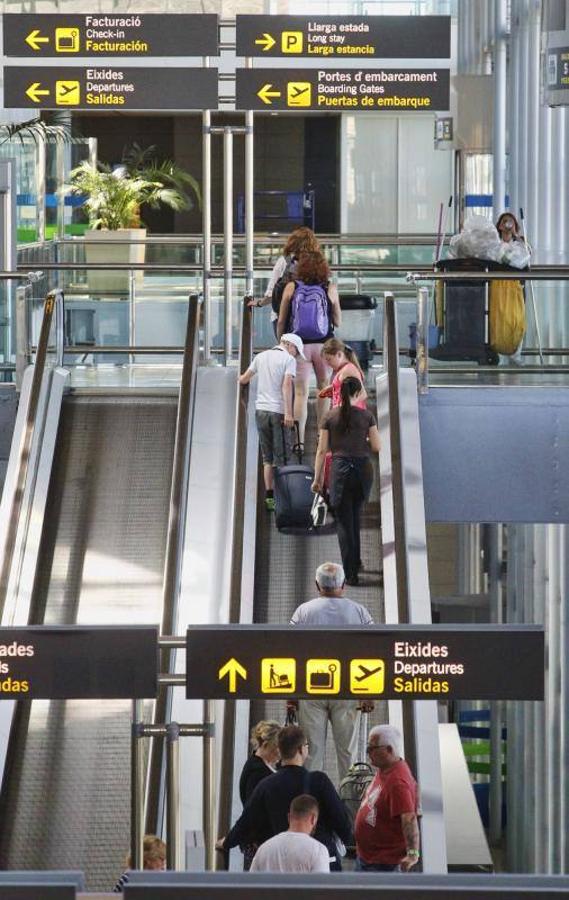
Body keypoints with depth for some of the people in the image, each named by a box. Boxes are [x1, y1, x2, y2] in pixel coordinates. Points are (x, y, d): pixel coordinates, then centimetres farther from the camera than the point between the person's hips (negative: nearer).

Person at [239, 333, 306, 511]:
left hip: (261, 410, 5)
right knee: (280, 457, 0)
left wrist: (241, 380, 48)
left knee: (267, 457, 9)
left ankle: (269, 496, 6)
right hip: (278, 411, -5)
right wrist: (288, 413, -19)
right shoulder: (288, 359, -4)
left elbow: (245, 378, 24)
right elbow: (287, 385, -15)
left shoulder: (261, 356, 13)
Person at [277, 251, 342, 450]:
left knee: (301, 393, 0)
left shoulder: (291, 288, 0)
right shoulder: (330, 290, -1)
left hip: (299, 344, 0)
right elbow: (338, 322, 6)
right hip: (323, 344, 0)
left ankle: (300, 440, -7)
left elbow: (281, 321, 3)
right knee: (324, 390, 16)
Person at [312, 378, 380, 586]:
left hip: (340, 469, -1)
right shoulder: (366, 416, -2)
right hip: (363, 469, 1)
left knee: (344, 522, 3)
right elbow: (376, 447, 1)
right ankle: (355, 561, 28)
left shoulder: (330, 417, -1)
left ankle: (351, 573, -2)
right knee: (355, 516, 23)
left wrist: (317, 478, 6)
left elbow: (322, 450, 0)